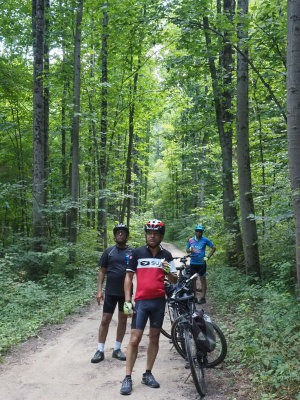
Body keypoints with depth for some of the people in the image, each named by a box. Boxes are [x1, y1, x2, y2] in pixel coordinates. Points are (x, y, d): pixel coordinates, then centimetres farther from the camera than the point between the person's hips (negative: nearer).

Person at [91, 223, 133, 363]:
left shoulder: (132, 252, 3)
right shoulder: (109, 251, 2)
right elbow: (102, 271, 3)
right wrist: (99, 290, -3)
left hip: (126, 292, 1)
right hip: (110, 292, -1)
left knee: (123, 320, 10)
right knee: (105, 320, 1)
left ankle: (117, 349, 23)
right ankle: (100, 350, 11)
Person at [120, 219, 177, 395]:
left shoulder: (166, 255, 4)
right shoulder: (138, 253, -2)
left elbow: (174, 280, 7)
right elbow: (129, 276, 1)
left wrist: (168, 271, -16)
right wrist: (127, 300, -6)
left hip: (159, 301, 3)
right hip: (141, 301, -2)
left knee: (154, 338, 10)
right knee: (134, 339, -5)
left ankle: (148, 374, 23)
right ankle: (128, 378, 4)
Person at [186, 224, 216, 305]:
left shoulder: (205, 240, -4)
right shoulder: (191, 240, 4)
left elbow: (213, 248, -1)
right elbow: (187, 251, 11)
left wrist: (207, 257, -8)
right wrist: (190, 250, -13)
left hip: (201, 263, -3)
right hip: (193, 263, 3)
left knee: (203, 279, 1)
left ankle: (203, 298, 8)